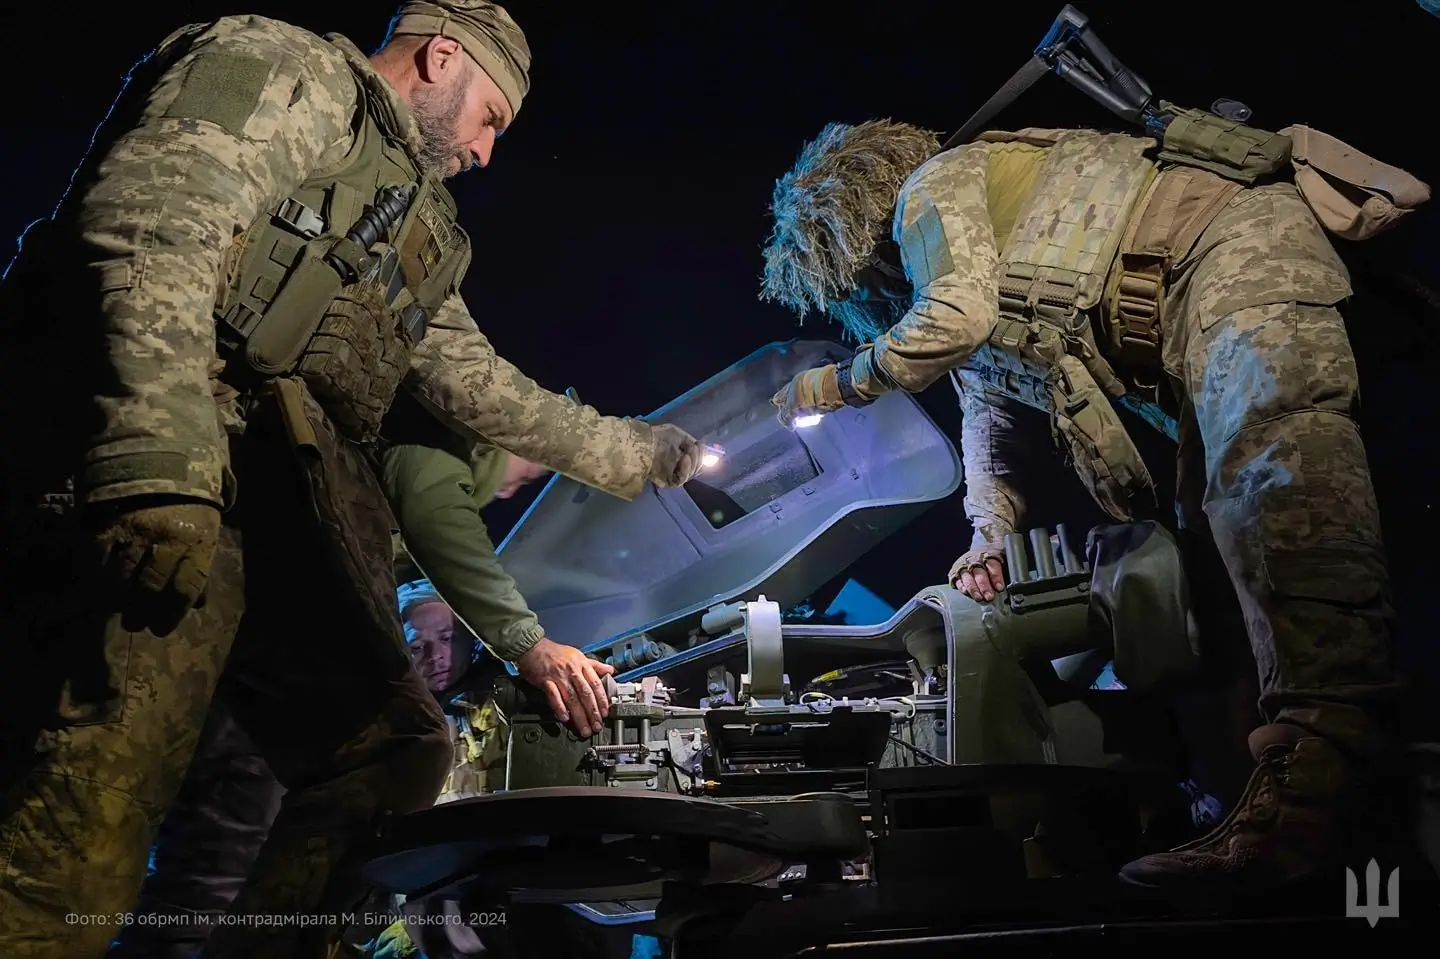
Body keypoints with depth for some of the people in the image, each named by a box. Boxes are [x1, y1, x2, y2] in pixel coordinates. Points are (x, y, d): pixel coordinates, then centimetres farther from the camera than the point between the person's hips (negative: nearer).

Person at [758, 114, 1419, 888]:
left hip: (1238, 242, -11)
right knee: (1219, 521, 2)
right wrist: (990, 533, 20)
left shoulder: (935, 188, -1)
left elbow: (959, 318, -16)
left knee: (1270, 452, -30)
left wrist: (836, 383, -1)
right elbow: (993, 406, 33)